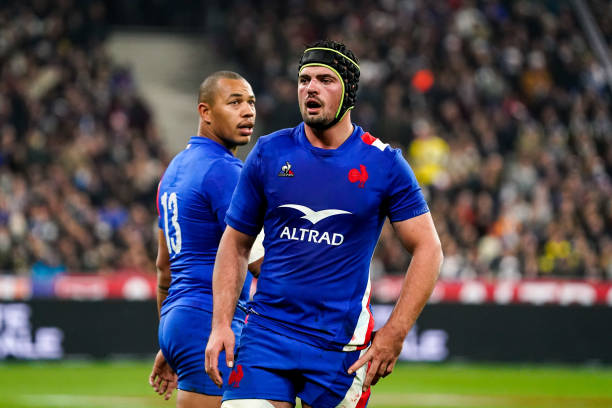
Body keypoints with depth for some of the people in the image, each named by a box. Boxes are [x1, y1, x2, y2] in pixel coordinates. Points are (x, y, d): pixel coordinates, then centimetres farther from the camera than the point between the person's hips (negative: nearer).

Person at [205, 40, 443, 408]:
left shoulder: (384, 164, 0)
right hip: (267, 333, 1)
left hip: (341, 343, -1)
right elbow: (236, 244, 12)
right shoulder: (269, 153, 6)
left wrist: (393, 335, -9)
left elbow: (428, 249, 0)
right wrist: (221, 324, 0)